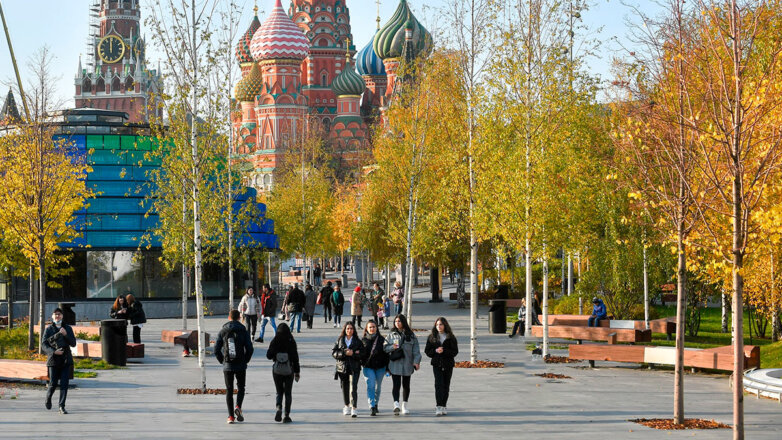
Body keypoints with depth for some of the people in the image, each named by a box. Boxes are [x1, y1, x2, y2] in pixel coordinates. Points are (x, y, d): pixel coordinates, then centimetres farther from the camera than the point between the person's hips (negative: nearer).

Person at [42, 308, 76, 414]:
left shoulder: (68, 328, 10)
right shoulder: (49, 329, 3)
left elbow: (73, 343, 5)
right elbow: (44, 345, -1)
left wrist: (66, 334, -11)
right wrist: (53, 352, -18)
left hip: (66, 360, 1)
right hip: (53, 360, -1)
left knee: (64, 384, -6)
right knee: (53, 383, -1)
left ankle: (62, 406, -1)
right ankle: (48, 397, 30)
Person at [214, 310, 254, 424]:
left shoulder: (222, 332, 1)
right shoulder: (244, 331, -3)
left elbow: (216, 350, -1)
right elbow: (249, 349, -8)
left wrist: (222, 361, 12)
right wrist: (245, 361, 7)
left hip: (227, 366, 1)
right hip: (241, 365, -1)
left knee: (229, 390, 9)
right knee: (241, 388, 16)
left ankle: (230, 416, 4)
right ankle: (238, 407, -10)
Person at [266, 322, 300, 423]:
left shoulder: (274, 342, -6)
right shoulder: (291, 342, -7)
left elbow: (269, 356, -1)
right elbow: (295, 358, -5)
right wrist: (297, 372, 2)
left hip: (277, 370, 1)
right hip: (289, 371, -1)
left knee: (279, 392, 13)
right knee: (288, 393, 8)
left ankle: (279, 408, -14)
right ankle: (287, 415, 4)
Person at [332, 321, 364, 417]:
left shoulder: (358, 341, 4)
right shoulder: (340, 340, 8)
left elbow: (362, 354, -1)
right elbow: (334, 353, 0)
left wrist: (353, 353, -17)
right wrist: (344, 353, -14)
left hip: (354, 368, -2)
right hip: (342, 367, 2)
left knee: (353, 388, -13)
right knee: (344, 388, 11)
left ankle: (354, 408, -15)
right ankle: (347, 406, 29)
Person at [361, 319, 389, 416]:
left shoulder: (381, 339, 2)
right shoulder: (363, 340, 2)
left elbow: (386, 354, 4)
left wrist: (387, 368, 2)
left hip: (380, 367, 2)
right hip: (368, 367, -2)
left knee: (378, 386, 12)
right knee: (370, 386, -15)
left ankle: (375, 404, 31)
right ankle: (371, 406, -20)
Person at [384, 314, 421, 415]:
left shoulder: (411, 335, 4)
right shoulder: (391, 335, 7)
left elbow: (416, 350, 2)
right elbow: (385, 347, 6)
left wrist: (416, 361, -8)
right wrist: (392, 347, -14)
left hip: (407, 364, 1)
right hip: (395, 364, -1)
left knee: (406, 385, 12)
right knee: (396, 384, -13)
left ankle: (404, 405, 25)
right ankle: (396, 405, -24)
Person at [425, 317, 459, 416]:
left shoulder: (451, 338, 2)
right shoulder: (432, 337, 7)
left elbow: (455, 351, -4)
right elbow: (427, 351, 5)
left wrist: (444, 351, -18)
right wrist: (435, 351, -14)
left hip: (448, 364, 1)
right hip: (437, 364, -1)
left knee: (446, 385, 5)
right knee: (438, 384, -14)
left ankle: (444, 406, 18)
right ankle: (439, 407, -20)